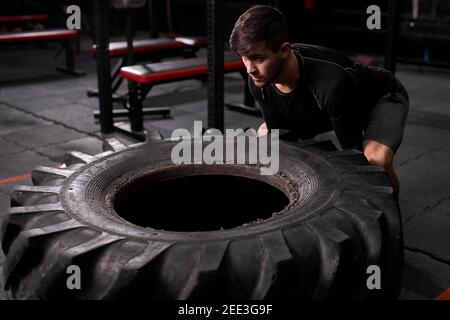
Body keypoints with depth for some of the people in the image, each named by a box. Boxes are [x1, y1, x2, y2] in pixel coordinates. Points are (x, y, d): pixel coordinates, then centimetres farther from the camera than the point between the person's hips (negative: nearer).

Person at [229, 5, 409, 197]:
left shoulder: (332, 83, -43)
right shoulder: (258, 81, -23)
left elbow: (352, 153, -30)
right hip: (328, 106, 7)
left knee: (376, 160, -36)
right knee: (264, 135, 2)